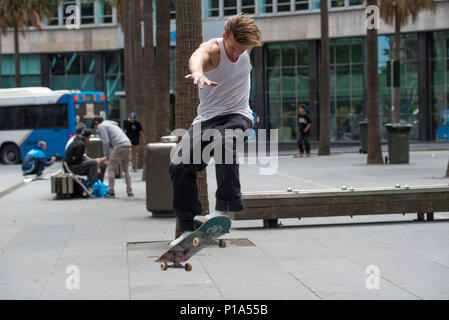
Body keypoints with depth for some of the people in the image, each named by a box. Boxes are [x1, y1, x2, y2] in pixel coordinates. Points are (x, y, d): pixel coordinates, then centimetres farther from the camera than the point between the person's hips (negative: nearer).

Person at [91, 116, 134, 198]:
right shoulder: (112, 124, 33)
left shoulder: (101, 126, 7)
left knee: (111, 169, 0)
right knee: (126, 170, 14)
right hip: (128, 145, 8)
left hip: (119, 147, -8)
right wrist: (108, 155, 27)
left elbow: (106, 141, -5)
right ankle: (130, 192, 10)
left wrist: (106, 155, 4)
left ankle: (111, 192, -3)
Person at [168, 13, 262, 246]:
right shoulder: (212, 48, -18)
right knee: (179, 167, -11)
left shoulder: (246, 49, -6)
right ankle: (191, 226, 0)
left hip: (238, 115, -1)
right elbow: (198, 56, -45)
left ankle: (226, 207, -36)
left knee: (222, 139, -37)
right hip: (206, 118, 1)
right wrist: (198, 72, -69)